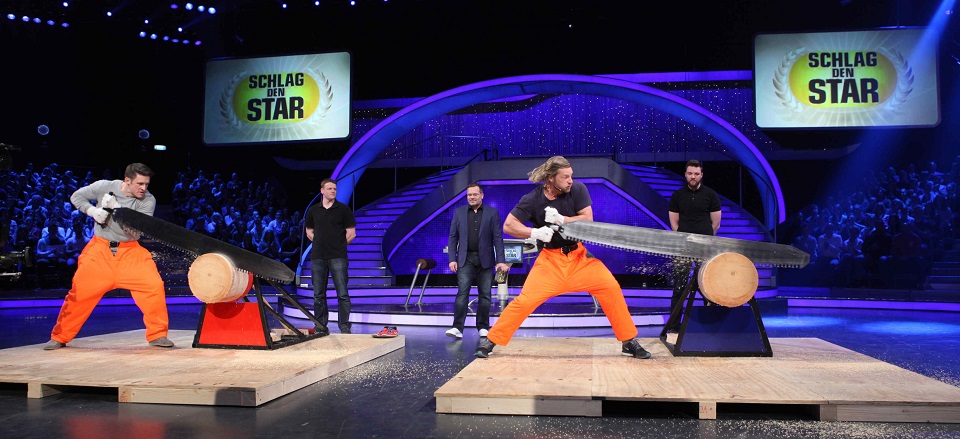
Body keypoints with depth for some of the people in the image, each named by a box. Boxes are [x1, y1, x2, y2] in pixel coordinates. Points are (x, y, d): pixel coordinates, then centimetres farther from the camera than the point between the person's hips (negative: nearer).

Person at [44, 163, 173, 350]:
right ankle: (60, 337, 21)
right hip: (100, 250, 0)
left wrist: (116, 208, -24)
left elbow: (136, 232, -17)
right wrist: (93, 211, -11)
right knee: (81, 292, 2)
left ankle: (157, 335, -4)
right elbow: (76, 196, 7)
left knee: (154, 285, -16)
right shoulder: (104, 187, -8)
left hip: (130, 252, 0)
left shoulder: (148, 201, -10)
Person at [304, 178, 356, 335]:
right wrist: (321, 243, 8)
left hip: (338, 257, -3)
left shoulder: (343, 209, 3)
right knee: (319, 295, 7)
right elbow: (309, 231, 19)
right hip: (317, 257, 3)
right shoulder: (313, 210, 11)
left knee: (342, 294, -5)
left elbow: (351, 233, 3)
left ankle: (344, 326, 2)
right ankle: (321, 327, 15)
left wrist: (338, 245, 3)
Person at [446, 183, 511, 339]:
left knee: (485, 295, 3)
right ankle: (458, 328, -12)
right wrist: (452, 259, -2)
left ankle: (483, 327, 12)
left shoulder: (492, 212, 4)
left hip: (485, 260, 0)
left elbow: (498, 238, 0)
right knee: (462, 293, -9)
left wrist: (501, 261, -7)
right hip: (466, 259, 0)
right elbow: (453, 237, 7)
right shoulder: (459, 212, 9)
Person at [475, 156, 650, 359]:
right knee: (525, 300, -12)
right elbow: (508, 225, -12)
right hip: (550, 259, -2)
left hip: (580, 256, 2)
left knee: (611, 288, -11)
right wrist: (535, 232, -26)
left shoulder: (578, 190, -8)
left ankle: (629, 341, 6)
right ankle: (490, 340, 5)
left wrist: (561, 219, -25)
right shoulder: (532, 199, -13)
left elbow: (587, 220, -11)